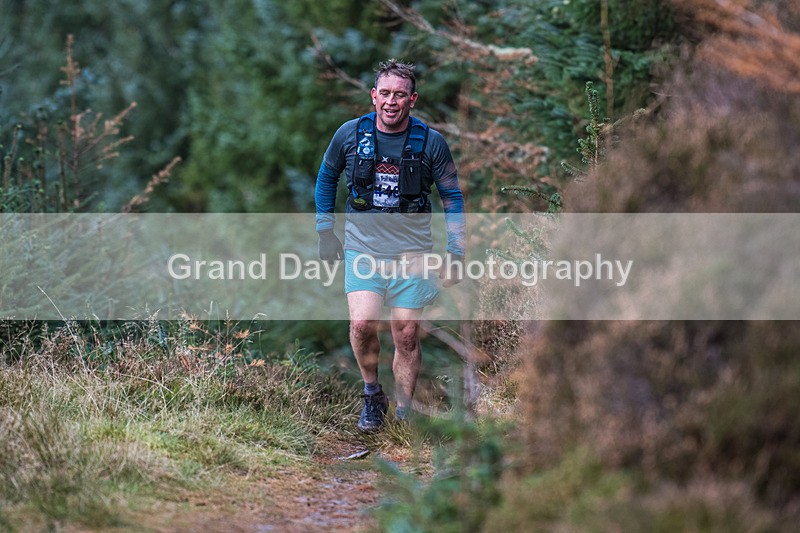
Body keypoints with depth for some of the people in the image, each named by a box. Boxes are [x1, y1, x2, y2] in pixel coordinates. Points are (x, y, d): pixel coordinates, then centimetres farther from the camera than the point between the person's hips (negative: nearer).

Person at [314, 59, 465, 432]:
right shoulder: (350, 134, -2)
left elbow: (452, 197, 5)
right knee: (362, 324, -18)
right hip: (362, 246, 0)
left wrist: (456, 252, 1)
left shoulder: (431, 142, -4)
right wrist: (325, 230, 12)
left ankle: (403, 414, 17)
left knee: (407, 336, 1)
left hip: (411, 250, 0)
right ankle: (372, 395, 8)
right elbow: (326, 177, 15)